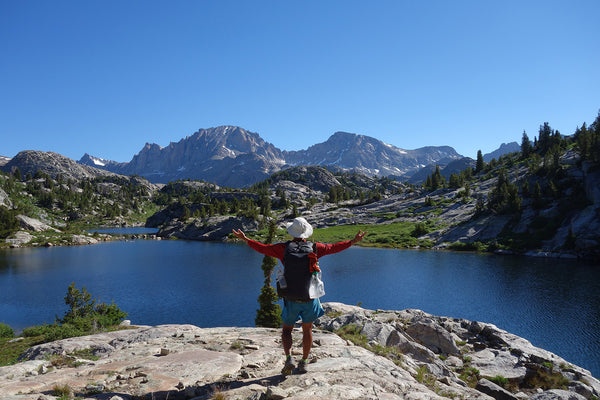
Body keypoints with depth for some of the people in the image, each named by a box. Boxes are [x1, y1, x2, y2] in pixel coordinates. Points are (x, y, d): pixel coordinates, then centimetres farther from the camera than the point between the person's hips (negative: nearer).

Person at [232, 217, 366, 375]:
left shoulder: (283, 248, -7)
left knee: (286, 330, 15)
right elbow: (333, 248, 7)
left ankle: (289, 358, -4)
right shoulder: (314, 248, -3)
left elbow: (263, 248, -1)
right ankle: (303, 363, 23)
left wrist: (245, 238, 11)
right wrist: (353, 241, 19)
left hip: (291, 298, -1)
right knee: (307, 330, 17)